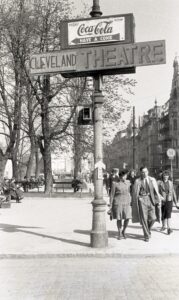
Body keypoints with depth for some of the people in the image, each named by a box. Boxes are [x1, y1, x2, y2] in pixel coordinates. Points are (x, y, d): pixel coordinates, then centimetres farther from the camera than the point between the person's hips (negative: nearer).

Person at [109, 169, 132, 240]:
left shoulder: (127, 182, 7)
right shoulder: (115, 183, -6)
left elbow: (129, 192, 14)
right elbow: (112, 194, -3)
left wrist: (130, 202, 11)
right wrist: (111, 205, -5)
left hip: (127, 202, 3)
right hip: (118, 202, -3)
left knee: (127, 218, -5)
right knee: (119, 218, 2)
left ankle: (123, 231, 20)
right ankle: (119, 234, 20)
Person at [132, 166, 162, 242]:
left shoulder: (152, 180, 4)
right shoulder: (137, 181, -2)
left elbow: (156, 192, 4)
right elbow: (134, 193, 2)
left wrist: (158, 202, 0)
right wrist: (134, 204, 1)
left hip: (151, 200, 2)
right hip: (142, 200, -1)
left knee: (152, 218, -3)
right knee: (144, 219, 0)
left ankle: (148, 230, 28)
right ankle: (146, 236, 15)